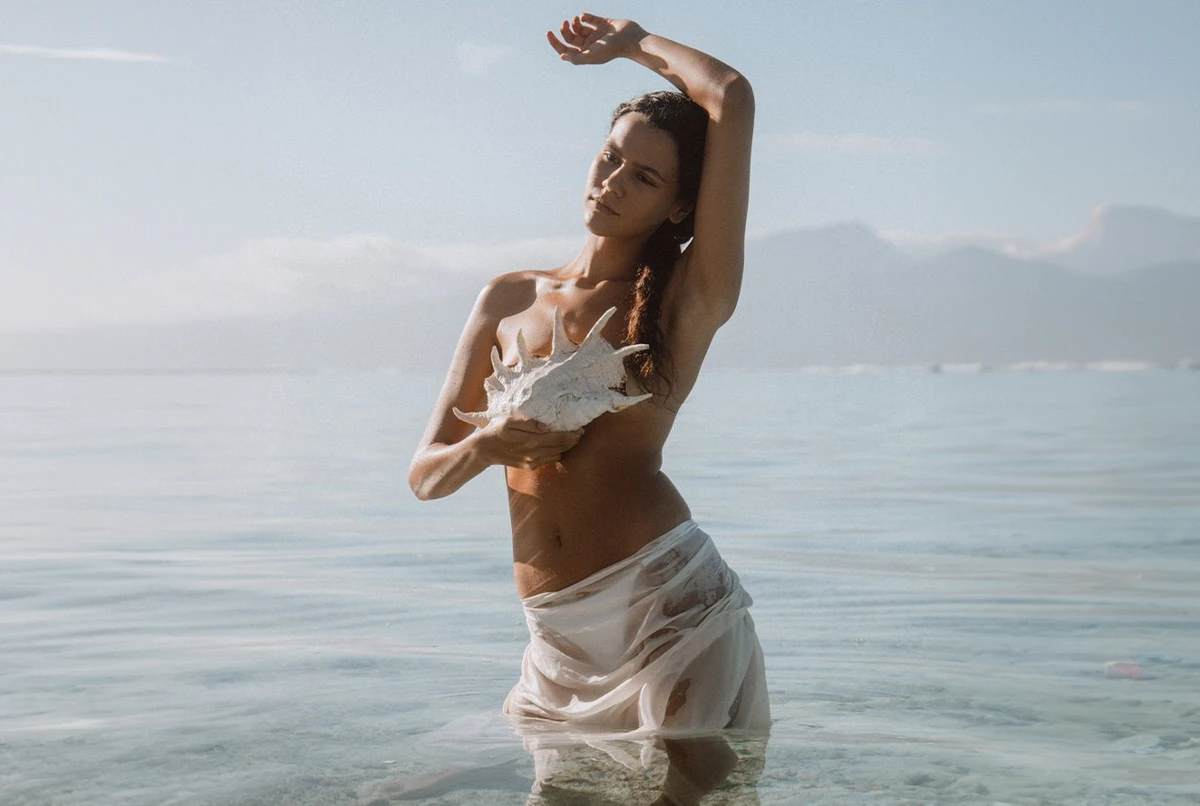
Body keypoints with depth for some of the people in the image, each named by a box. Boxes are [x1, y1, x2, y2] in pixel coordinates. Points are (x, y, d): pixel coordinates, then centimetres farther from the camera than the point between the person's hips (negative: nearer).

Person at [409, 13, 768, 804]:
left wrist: (637, 42, 11)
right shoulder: (510, 300, 15)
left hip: (669, 598, -4)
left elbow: (733, 99, -6)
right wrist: (487, 446, -10)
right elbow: (425, 474, 12)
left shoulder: (687, 301, 3)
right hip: (561, 639, 4)